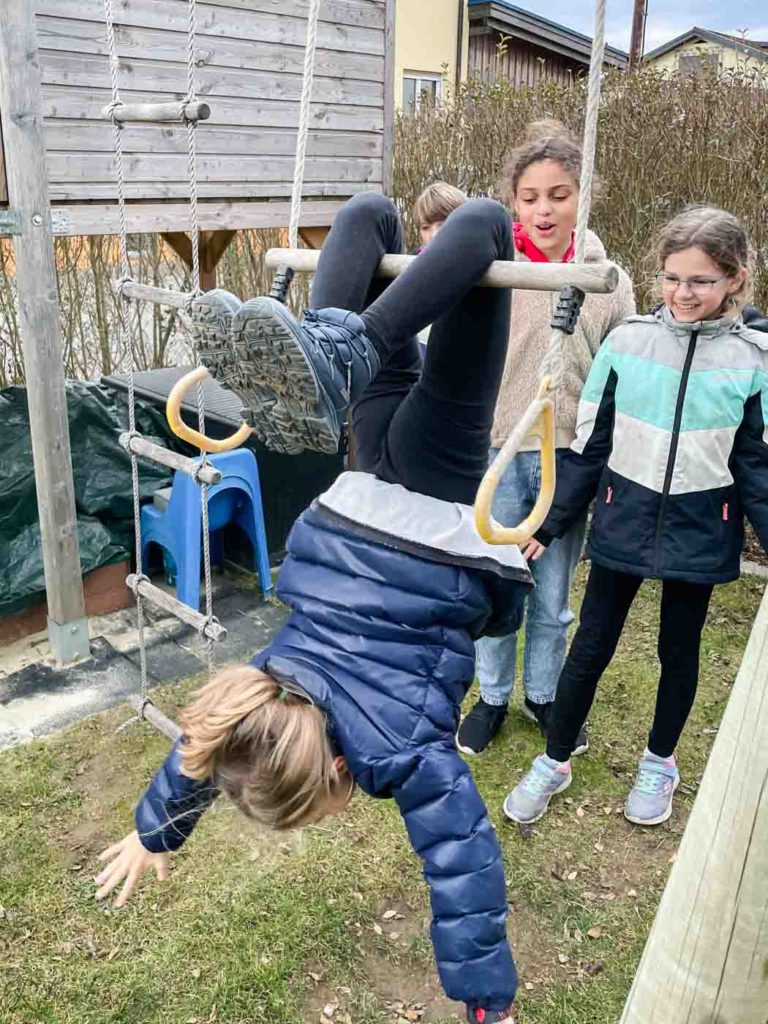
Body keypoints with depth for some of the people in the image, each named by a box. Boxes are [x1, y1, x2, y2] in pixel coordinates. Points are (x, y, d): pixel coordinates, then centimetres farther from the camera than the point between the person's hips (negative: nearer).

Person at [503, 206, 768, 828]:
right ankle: (554, 763, 27)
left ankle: (660, 763, 39)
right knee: (590, 648, 8)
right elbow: (589, 443, -1)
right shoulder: (629, 341, -6)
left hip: (698, 534, 0)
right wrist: (552, 522, 0)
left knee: (679, 651, 16)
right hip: (623, 523, 0)